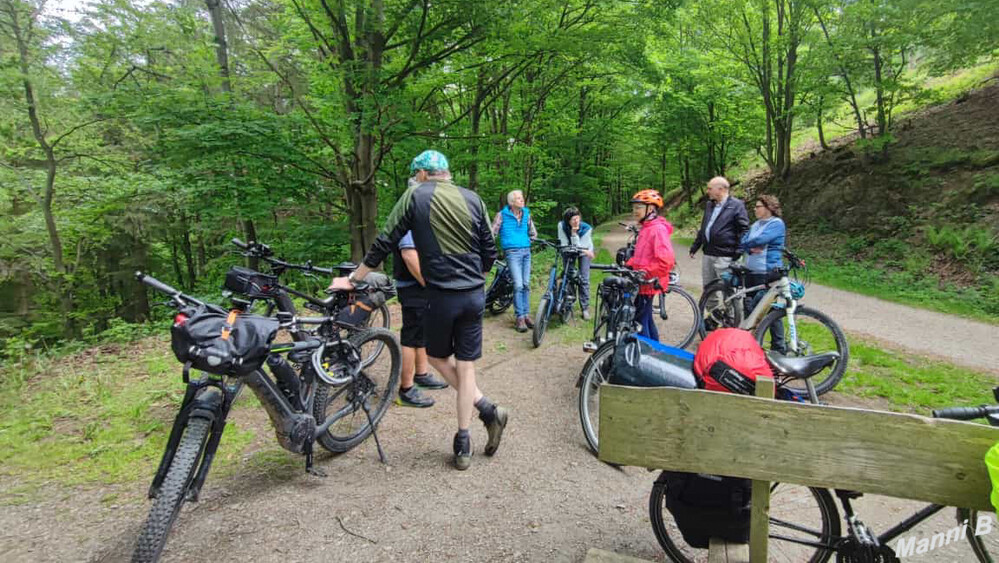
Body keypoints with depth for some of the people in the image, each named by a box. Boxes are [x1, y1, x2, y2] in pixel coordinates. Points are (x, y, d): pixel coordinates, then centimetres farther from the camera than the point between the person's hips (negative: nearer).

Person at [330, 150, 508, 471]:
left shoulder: (415, 196, -2)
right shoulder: (472, 199, 8)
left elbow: (384, 244, -2)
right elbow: (490, 251, 9)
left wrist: (352, 279, 7)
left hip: (441, 296, -3)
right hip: (475, 296, 4)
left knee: (437, 358, 18)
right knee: (465, 367, 9)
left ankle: (488, 410, 13)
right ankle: (463, 446, 13)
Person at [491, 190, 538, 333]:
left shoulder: (526, 214, 12)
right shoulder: (502, 215, -3)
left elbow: (533, 233, 25)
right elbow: (492, 233, 0)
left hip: (526, 252, 5)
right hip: (512, 252, -5)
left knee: (526, 284, 5)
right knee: (518, 285, -11)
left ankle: (526, 314, 14)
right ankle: (520, 318, -5)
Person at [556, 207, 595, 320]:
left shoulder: (586, 228, -32)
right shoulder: (562, 225, -29)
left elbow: (579, 246, -31)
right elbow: (563, 244, -30)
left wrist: (574, 234, -45)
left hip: (584, 250, -1)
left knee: (584, 279, -8)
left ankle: (585, 308, -2)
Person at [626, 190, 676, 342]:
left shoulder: (658, 229, -17)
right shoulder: (646, 228, 13)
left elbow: (666, 260, -25)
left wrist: (644, 273, -22)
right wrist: (629, 265, 10)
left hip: (648, 283, -10)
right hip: (643, 282, 10)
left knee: (639, 321, -6)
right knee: (646, 319, 19)